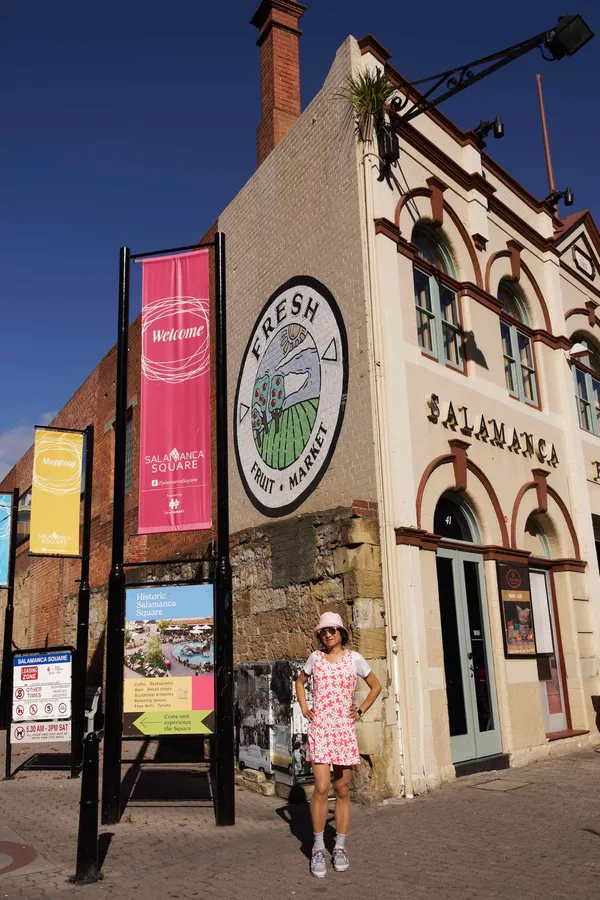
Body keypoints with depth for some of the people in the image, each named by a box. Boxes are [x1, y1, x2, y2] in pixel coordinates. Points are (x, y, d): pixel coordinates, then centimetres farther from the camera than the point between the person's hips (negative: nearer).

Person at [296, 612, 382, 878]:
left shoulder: (354, 658, 1)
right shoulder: (315, 657, 3)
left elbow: (376, 686, 12)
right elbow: (300, 681, 21)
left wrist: (361, 710, 3)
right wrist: (304, 708, 8)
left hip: (345, 728, 1)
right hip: (319, 728, 0)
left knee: (342, 790, 7)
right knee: (321, 787, -11)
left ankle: (340, 848, 19)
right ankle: (318, 848, 3)